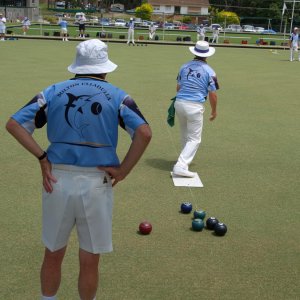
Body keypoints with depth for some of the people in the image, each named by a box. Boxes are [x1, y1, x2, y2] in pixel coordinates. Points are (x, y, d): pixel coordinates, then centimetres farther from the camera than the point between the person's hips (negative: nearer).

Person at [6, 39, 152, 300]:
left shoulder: (53, 92, 5)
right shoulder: (117, 96, 0)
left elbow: (14, 124, 0)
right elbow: (144, 132, -14)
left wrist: (42, 157, -3)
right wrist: (122, 171, -7)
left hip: (57, 181, 2)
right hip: (96, 183, -2)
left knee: (53, 256, 19)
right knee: (89, 262, 13)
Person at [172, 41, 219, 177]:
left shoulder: (184, 66, 8)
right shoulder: (209, 71, -4)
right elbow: (212, 94, -4)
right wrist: (214, 111, 10)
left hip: (179, 103, 5)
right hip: (195, 106, -5)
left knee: (185, 135, 23)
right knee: (194, 139, 2)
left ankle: (186, 159, 40)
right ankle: (181, 166, -12)